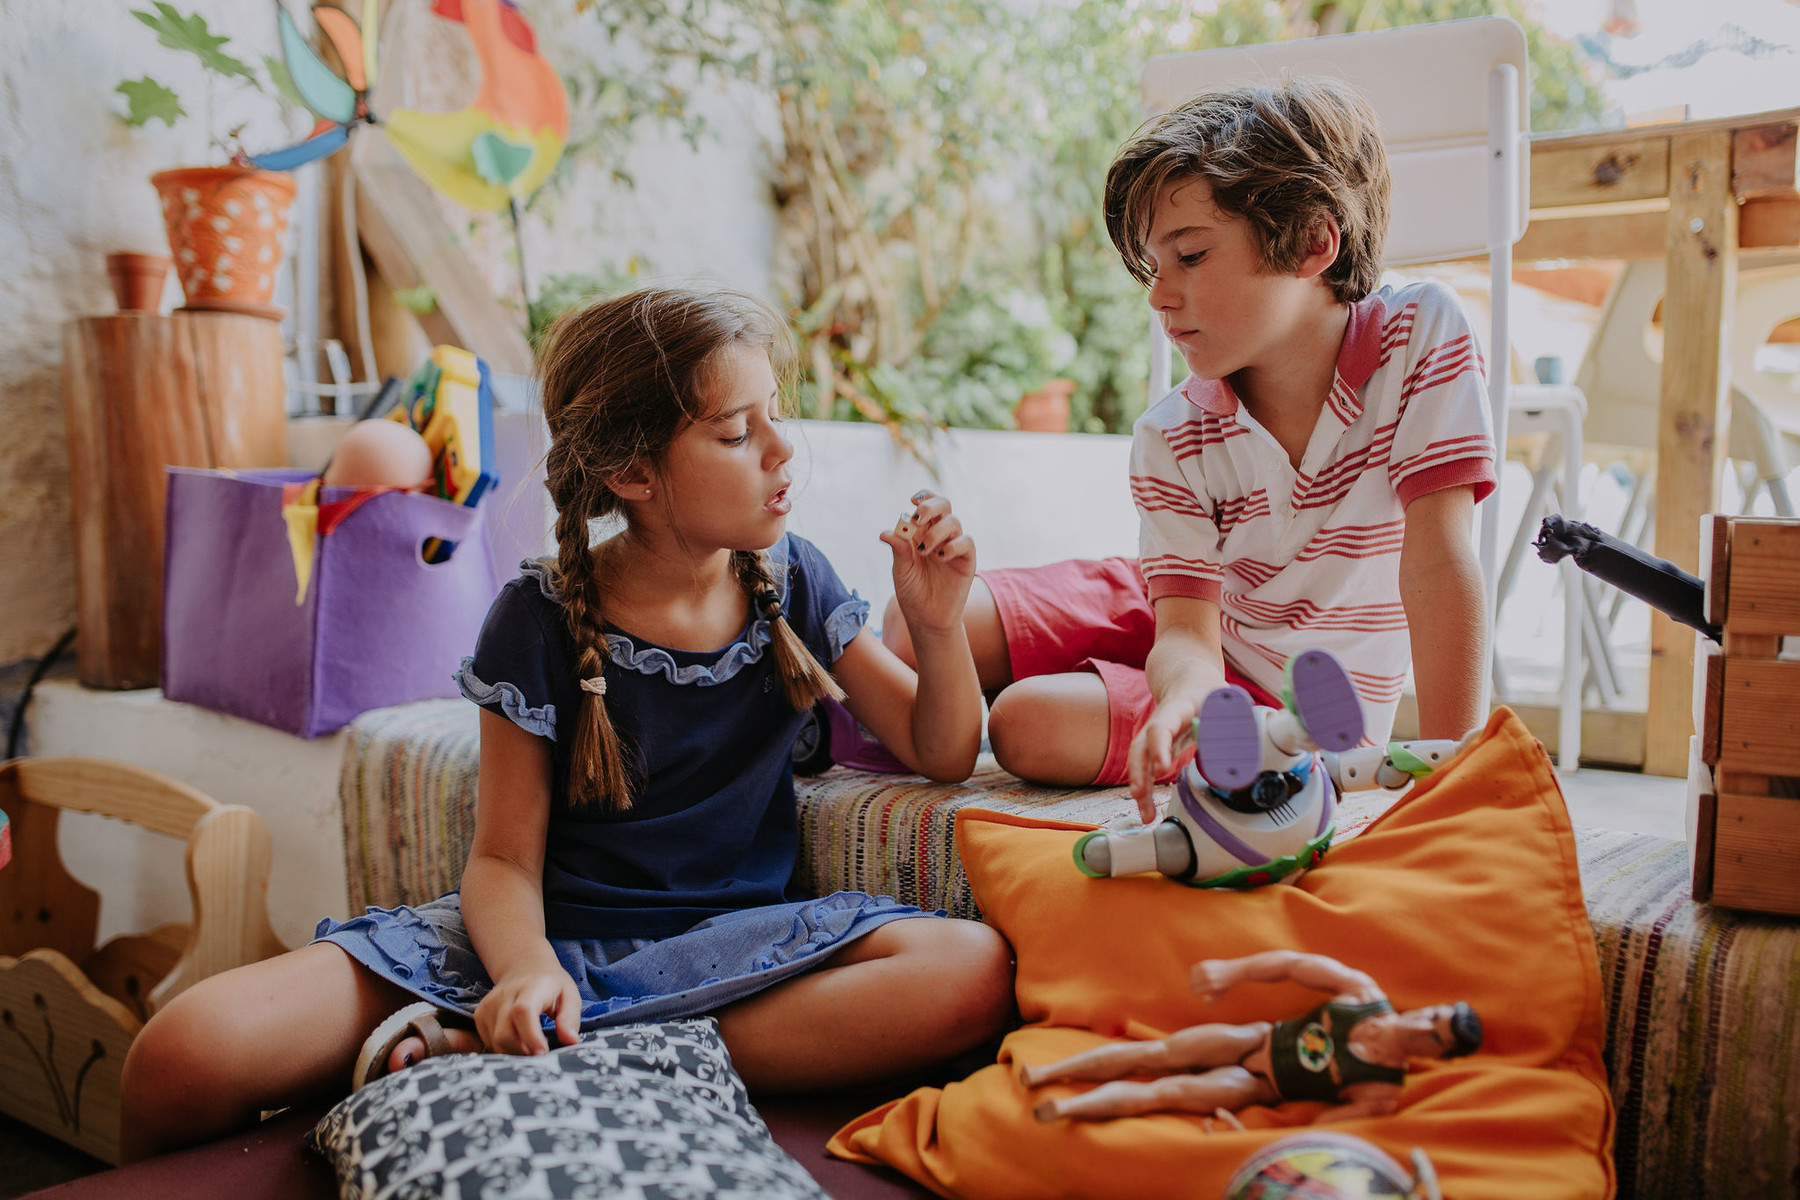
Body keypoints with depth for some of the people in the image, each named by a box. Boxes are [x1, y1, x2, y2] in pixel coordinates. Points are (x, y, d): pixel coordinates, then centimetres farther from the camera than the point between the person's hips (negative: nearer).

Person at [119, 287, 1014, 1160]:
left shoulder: (791, 582, 4)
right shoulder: (542, 623, -4)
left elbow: (942, 755, 8)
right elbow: (504, 859, -4)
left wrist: (940, 624, -11)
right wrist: (526, 966, -26)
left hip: (730, 944, 4)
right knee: (179, 1062, -24)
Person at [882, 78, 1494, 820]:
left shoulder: (1420, 334, -23)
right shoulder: (1172, 439, -16)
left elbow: (1438, 561, -27)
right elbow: (1188, 633, -21)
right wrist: (1179, 705, -47)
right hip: (1189, 621, 3)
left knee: (1031, 725, -26)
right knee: (914, 631, -12)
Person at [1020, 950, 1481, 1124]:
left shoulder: (1385, 1091, -16)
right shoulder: (1366, 994, -9)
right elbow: (1292, 963, -10)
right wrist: (1233, 970, -21)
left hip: (1259, 1088, -3)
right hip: (1259, 1037, 3)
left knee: (1164, 1092, -17)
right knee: (1154, 1053, -7)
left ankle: (1056, 1109, -14)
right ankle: (1042, 1072, 0)